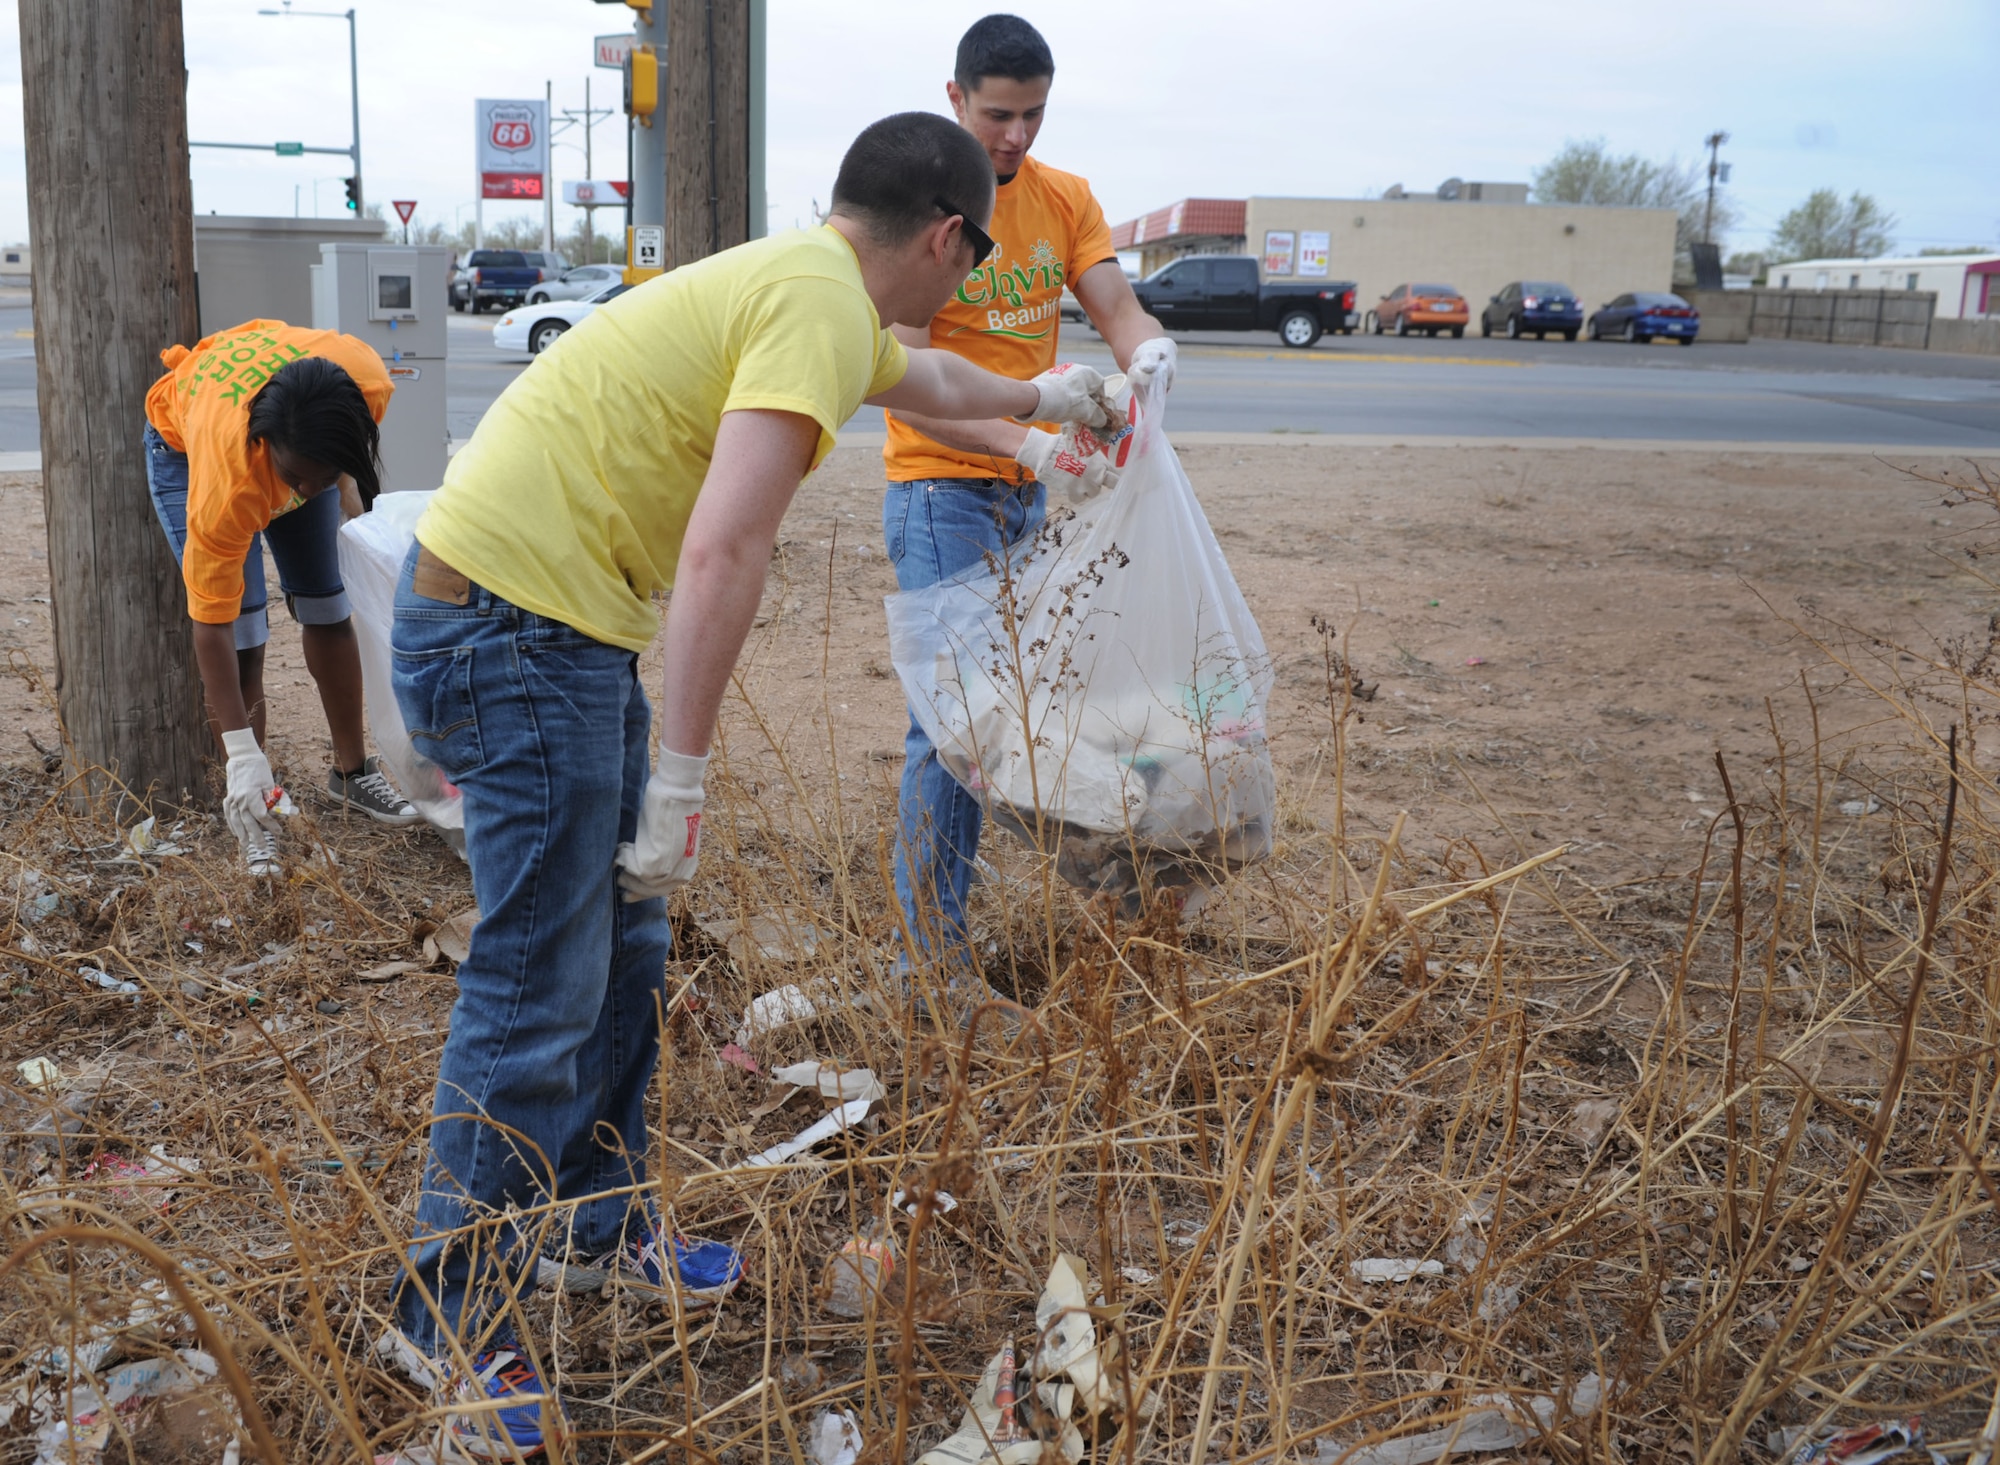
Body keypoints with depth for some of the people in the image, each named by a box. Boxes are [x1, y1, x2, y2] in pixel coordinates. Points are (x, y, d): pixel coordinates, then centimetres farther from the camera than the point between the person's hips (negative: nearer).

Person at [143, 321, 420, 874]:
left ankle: (351, 772, 20)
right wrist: (242, 756, -37)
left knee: (327, 609, 5)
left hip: (300, 432, 4)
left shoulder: (367, 380, -39)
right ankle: (254, 813, -4)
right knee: (242, 635, -14)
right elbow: (212, 624, -36)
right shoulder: (226, 482, -45)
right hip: (184, 442, -4)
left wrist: (353, 490, 5)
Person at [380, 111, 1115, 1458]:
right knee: (540, 992, -4)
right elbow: (723, 552, -26)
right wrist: (682, 776, -23)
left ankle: (602, 1216, 35)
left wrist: (1036, 401, 57)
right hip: (516, 628, -10)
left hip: (549, 625, 10)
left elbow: (922, 380, 40)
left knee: (624, 944, 18)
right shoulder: (820, 306, -16)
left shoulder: (809, 283, 16)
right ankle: (451, 1320, 12)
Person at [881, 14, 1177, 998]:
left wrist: (1146, 354, -27)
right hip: (942, 486, -6)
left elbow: (1115, 307, -1)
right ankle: (930, 953, -3)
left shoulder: (1065, 199, 8)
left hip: (1035, 489, 6)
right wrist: (1027, 444, -34)